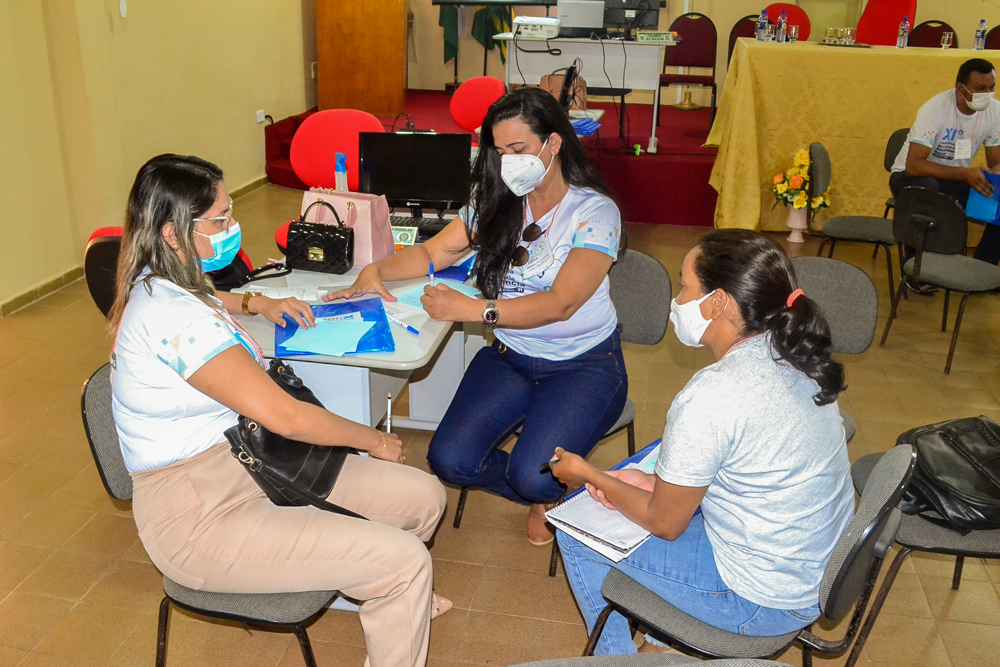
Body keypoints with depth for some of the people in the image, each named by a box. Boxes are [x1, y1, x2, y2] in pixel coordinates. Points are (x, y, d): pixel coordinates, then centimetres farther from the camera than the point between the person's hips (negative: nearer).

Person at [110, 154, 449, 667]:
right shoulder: (175, 319, -26)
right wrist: (376, 441, -11)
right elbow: (284, 416, -25)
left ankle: (397, 599, 35)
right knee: (403, 561, -23)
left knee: (424, 497, 4)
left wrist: (257, 303, 18)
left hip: (249, 465, 10)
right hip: (200, 518, -10)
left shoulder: (160, 287, 6)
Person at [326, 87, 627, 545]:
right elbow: (432, 253, 12)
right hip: (510, 356, 5)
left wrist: (471, 310, -31)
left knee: (534, 477, -26)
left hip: (583, 364, -5)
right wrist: (376, 271, -8)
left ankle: (544, 492, 16)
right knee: (449, 461, -15)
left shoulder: (594, 213, -12)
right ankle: (546, 494, 14)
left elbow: (559, 304, -22)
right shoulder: (497, 204, 5)